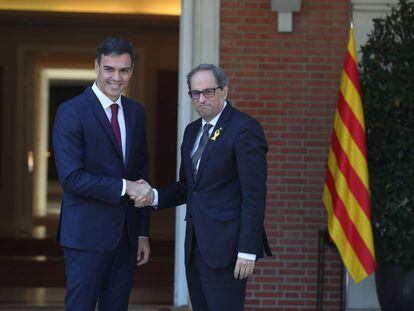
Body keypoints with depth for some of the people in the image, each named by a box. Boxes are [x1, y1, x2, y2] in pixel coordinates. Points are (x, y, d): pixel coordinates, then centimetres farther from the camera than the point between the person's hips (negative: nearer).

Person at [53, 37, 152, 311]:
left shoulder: (136, 112, 12)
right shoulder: (71, 112, -9)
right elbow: (71, 177, -17)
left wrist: (143, 233, 13)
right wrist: (123, 187, -14)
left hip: (127, 234, 6)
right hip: (88, 233, -6)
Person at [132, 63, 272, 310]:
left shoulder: (245, 128, -9)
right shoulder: (192, 131, 17)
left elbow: (254, 195, -13)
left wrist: (247, 251, -18)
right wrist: (154, 196, 1)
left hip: (225, 248, -8)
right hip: (195, 246, 8)